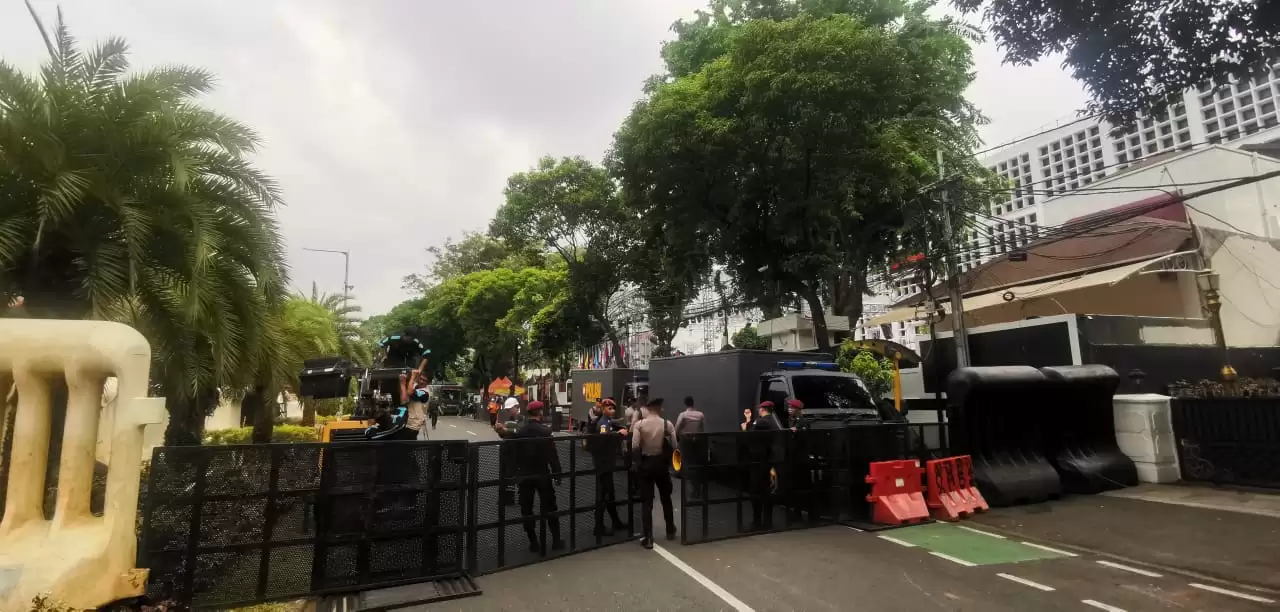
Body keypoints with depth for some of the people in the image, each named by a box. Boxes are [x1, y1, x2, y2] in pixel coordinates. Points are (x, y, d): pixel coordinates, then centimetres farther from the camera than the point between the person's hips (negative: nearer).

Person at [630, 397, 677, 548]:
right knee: (666, 498, 21)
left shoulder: (639, 424, -11)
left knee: (646, 501, 5)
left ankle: (648, 538, 2)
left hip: (645, 464, -1)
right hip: (661, 464, 1)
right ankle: (670, 531, 35)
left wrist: (643, 449, 4)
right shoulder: (667, 424, -9)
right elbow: (674, 446, -9)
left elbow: (634, 447, -16)